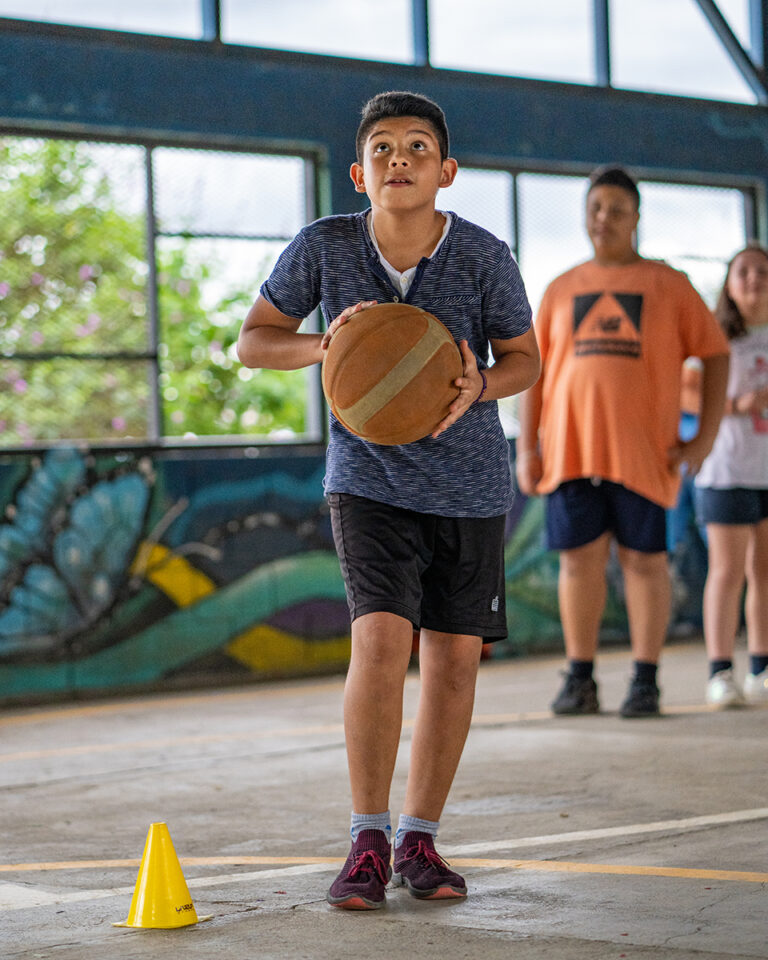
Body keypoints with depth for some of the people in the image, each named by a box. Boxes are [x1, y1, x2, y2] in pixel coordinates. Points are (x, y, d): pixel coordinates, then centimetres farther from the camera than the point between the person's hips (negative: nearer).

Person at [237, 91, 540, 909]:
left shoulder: (485, 257, -13)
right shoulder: (323, 246, -12)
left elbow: (524, 356, 1)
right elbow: (252, 340, -2)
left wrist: (479, 387, -21)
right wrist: (324, 345, -21)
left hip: (469, 485, 2)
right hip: (368, 480, -2)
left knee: (453, 656, 4)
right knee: (381, 637, -18)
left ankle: (419, 839, 19)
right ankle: (367, 842, -6)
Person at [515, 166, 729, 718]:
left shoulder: (668, 285, 7)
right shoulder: (561, 291, 15)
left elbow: (716, 353, 5)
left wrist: (706, 437, -4)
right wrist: (527, 448, 3)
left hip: (642, 449, -2)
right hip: (569, 446, 2)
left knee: (644, 558, 0)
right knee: (580, 558, 1)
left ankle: (646, 682, 6)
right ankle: (580, 682, 7)